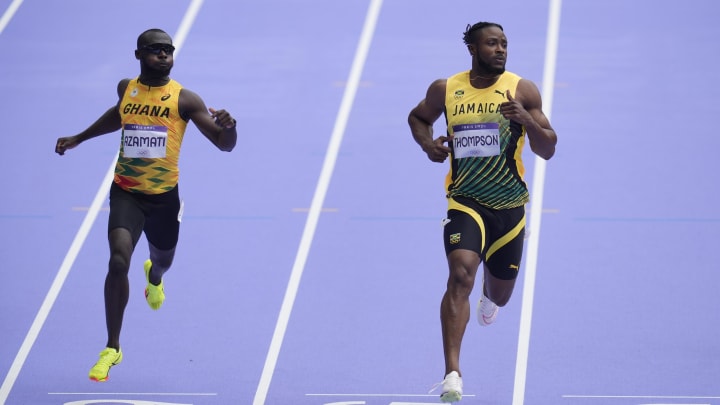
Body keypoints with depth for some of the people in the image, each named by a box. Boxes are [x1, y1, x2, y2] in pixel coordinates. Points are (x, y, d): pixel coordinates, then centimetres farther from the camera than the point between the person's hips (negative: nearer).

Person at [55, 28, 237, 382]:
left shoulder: (184, 99, -10)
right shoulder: (126, 88, 0)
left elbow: (225, 144, -12)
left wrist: (228, 127, -35)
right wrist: (79, 138, 30)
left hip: (164, 195, 0)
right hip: (126, 191, 0)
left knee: (162, 259, 22)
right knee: (118, 262, -20)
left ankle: (154, 276, 66)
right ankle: (112, 349, -10)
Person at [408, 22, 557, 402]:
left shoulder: (522, 90, -4)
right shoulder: (445, 90, -1)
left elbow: (547, 150, -4)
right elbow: (417, 117, 19)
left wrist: (527, 119, -23)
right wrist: (427, 143, -2)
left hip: (509, 205, 2)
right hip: (465, 200, -2)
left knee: (500, 295, 18)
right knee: (461, 274, -26)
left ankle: (489, 293, 60)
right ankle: (452, 373, -28)